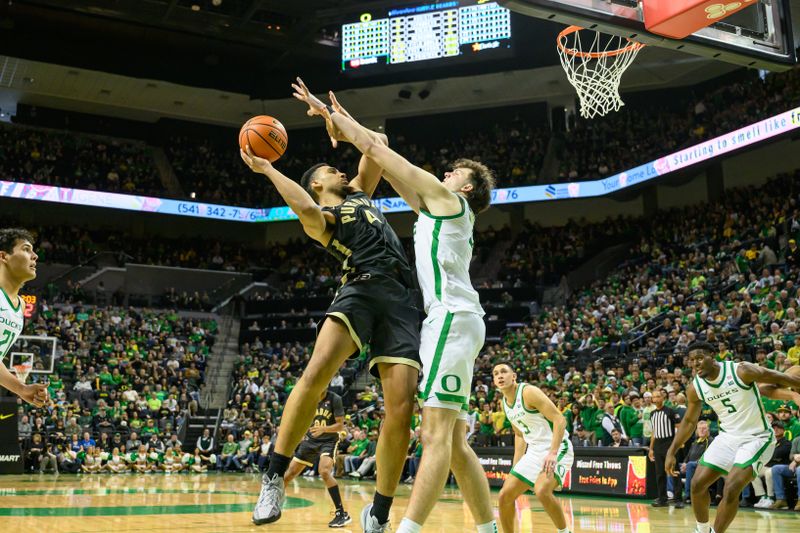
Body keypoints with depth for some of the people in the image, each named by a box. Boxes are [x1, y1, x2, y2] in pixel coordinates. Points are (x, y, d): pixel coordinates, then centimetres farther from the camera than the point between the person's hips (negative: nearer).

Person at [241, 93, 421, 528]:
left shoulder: (359, 192, 34)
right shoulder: (319, 217, 14)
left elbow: (378, 144, 37)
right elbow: (304, 207, -12)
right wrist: (265, 169, -2)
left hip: (400, 299, 4)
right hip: (361, 290, -4)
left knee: (400, 409, -10)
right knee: (316, 371, -30)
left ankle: (378, 517, 2)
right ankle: (274, 478, -14)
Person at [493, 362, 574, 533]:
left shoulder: (529, 392, -16)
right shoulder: (504, 403, 9)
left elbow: (560, 420, -21)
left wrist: (553, 453, -31)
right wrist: (516, 466, 16)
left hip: (557, 449, -8)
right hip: (534, 451, 9)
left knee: (542, 491, -32)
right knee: (505, 496, 4)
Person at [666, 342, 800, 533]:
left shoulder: (742, 371, -22)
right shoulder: (695, 388, -5)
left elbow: (784, 379, -11)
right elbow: (689, 421, 9)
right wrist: (671, 452, 6)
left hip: (756, 438, -6)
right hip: (728, 437, 6)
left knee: (730, 491, -20)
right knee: (697, 484, 3)